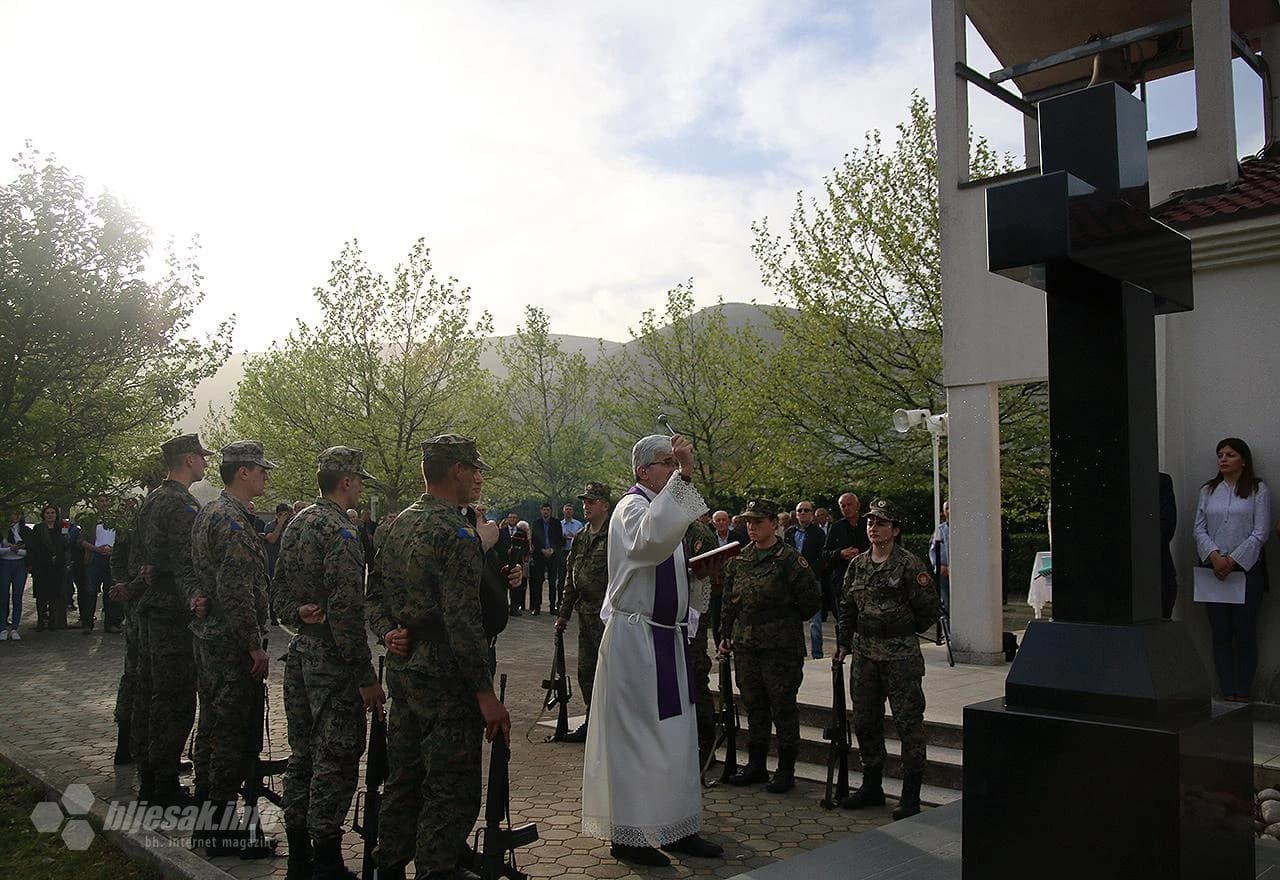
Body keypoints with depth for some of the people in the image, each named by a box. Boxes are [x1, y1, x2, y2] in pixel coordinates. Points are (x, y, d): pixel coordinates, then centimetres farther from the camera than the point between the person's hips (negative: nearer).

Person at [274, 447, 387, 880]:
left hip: (298, 655, 9)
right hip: (332, 662, -9)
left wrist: (300, 615, -3)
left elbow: (278, 594, 15)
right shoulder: (340, 532, -18)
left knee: (302, 754, 16)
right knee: (336, 760, 0)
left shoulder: (296, 524, 11)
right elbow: (346, 612, -22)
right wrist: (367, 677, -18)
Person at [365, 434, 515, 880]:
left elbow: (374, 595, 16)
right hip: (444, 679, -9)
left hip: (401, 671, 9)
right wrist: (486, 694, -19)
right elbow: (463, 622, -22)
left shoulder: (400, 524, 10)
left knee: (404, 783, 20)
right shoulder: (457, 534, -18)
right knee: (452, 793, 1)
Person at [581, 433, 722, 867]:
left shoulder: (660, 507, 14)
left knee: (674, 737, 15)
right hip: (636, 639, -10)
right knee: (637, 737, 1)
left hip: (666, 637, 10)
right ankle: (629, 835, 14)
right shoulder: (632, 507, -15)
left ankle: (676, 828, 27)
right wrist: (683, 478, -44)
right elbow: (652, 539, -41)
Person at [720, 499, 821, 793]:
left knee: (783, 706, 3)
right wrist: (728, 635, 13)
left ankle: (786, 769, 14)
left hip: (781, 647, -6)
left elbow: (811, 602, -7)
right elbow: (729, 600, 17)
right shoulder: (739, 559, 9)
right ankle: (755, 765, 25)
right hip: (745, 645, 6)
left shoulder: (790, 559, -9)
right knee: (754, 704, 14)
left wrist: (785, 623, 2)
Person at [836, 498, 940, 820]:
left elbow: (930, 609, -6)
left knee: (909, 722, -2)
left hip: (901, 655, -6)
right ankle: (871, 786, 27)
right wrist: (844, 643, 12)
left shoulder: (909, 564, -9)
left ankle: (911, 794, 9)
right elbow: (848, 608, 17)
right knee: (865, 721, 13)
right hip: (864, 653, 6)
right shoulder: (857, 564, 9)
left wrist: (905, 632, 2)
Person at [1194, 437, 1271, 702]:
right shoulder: (1207, 491, 12)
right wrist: (1215, 556, -11)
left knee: (1245, 633, 1)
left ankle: (1243, 695, 7)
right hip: (1213, 569, 3)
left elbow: (1260, 532, -5)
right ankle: (1227, 694, 9)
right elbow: (1199, 529, 6)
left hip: (1247, 568, -3)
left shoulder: (1258, 490, 2)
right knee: (1220, 633, 4)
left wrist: (1233, 560, -12)